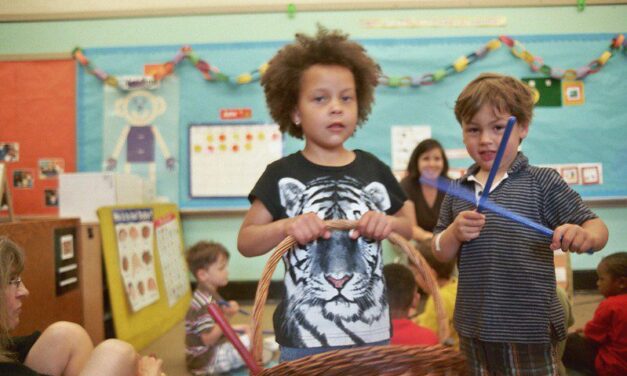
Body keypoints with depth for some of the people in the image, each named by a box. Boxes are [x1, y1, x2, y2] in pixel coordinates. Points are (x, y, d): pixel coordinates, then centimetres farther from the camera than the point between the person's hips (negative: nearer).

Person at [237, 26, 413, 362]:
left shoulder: (374, 171, 2)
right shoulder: (282, 175, -5)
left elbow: (413, 230, 14)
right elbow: (245, 242, -1)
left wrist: (390, 224, -8)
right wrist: (285, 226, -19)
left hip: (372, 334, 3)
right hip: (304, 338, -2)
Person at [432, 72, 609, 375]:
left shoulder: (542, 182, -7)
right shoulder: (457, 190, 5)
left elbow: (596, 228, -5)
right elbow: (440, 254, 8)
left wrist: (585, 237, -28)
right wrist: (454, 234, -14)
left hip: (528, 328, -4)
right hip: (473, 328, 4)